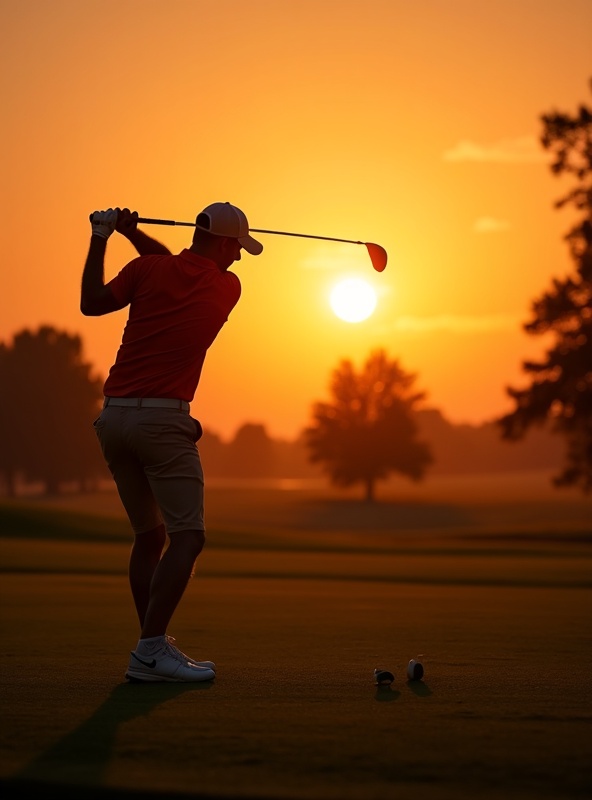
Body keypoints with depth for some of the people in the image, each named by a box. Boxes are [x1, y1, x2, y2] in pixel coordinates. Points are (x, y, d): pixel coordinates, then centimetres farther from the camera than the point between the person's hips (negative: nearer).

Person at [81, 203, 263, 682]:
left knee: (150, 535, 12)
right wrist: (132, 232, 20)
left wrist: (101, 238, 19)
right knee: (187, 535, -6)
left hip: (113, 417, 5)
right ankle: (151, 649, -16)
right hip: (162, 418, -5)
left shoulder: (148, 269, 5)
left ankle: (154, 647, 12)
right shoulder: (228, 288, 5)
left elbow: (92, 303, 13)